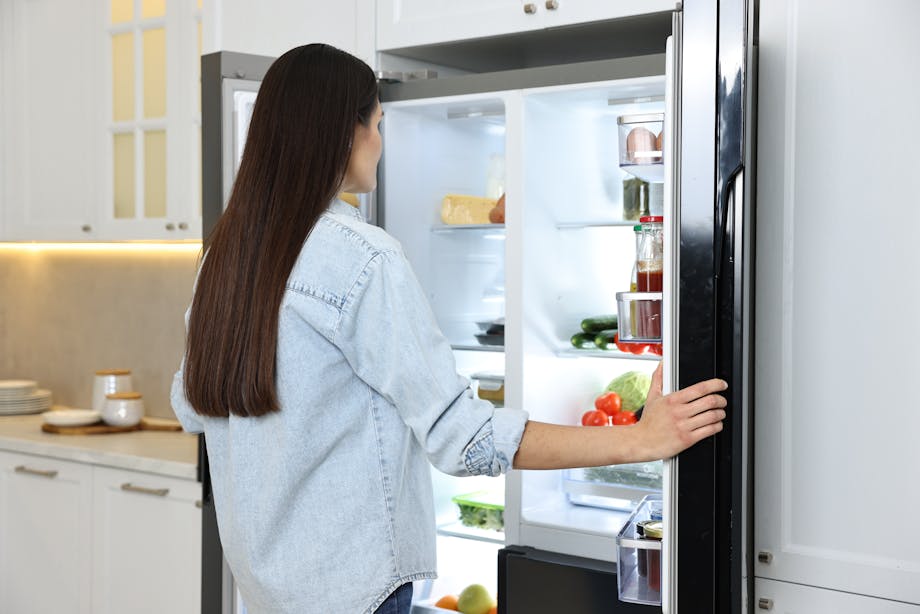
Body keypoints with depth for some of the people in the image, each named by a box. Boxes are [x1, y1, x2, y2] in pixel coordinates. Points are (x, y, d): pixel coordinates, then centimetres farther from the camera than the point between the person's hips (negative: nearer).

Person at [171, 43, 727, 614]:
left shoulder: (227, 252, 3)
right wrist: (640, 440, -22)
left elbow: (192, 406, 15)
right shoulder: (363, 258, -20)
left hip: (261, 565, 8)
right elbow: (458, 434, -23)